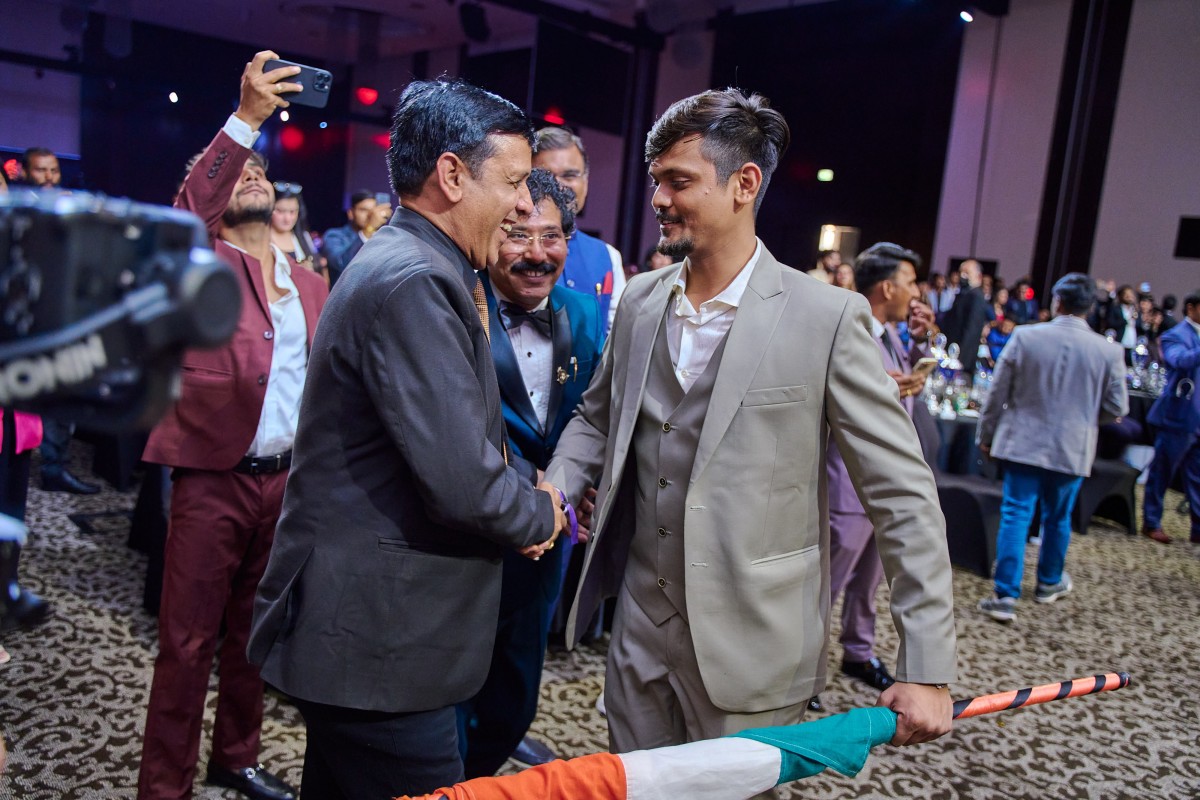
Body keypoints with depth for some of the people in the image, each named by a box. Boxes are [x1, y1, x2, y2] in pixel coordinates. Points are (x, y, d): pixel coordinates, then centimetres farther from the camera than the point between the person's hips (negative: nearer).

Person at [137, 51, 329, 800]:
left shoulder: (310, 284, 12)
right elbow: (184, 214, -23)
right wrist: (246, 118, -31)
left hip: (288, 480, 5)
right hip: (213, 481, -4)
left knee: (253, 633, 18)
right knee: (188, 642, 4)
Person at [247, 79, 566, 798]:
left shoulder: (419, 267, 11)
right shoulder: (414, 282, -22)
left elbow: (463, 434, 17)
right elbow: (463, 485, -27)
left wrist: (528, 489, 0)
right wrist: (542, 517, -8)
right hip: (382, 641, -10)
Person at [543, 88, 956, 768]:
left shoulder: (828, 318, -13)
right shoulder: (641, 300, 3)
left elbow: (904, 495, -11)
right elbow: (597, 419, 17)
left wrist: (928, 668, -13)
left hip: (749, 653, -4)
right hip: (640, 629, 5)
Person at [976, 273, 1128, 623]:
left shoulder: (1024, 336, -10)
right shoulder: (1108, 351, -7)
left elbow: (997, 392, -5)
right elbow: (1117, 408, 0)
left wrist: (986, 435, 7)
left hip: (1023, 442, -1)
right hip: (1073, 448, 2)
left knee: (1015, 515, 1)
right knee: (1057, 518, 18)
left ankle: (1006, 595, -2)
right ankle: (1049, 582, 37)